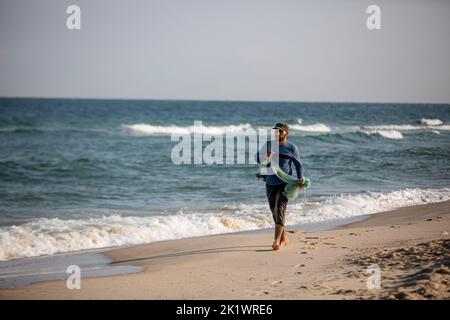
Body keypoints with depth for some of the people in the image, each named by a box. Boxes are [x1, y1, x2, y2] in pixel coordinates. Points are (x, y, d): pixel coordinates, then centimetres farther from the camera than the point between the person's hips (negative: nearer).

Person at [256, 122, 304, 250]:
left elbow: (298, 164, 5)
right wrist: (265, 156, -22)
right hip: (270, 183, 5)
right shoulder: (268, 144, 5)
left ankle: (277, 241, -26)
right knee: (275, 212, 11)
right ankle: (284, 238, 28)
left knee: (280, 210, -18)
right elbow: (257, 158, 0)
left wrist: (300, 179, -9)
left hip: (284, 184, -5)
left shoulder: (291, 148, -4)